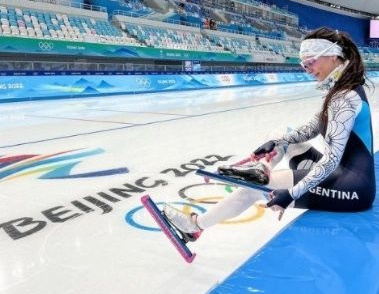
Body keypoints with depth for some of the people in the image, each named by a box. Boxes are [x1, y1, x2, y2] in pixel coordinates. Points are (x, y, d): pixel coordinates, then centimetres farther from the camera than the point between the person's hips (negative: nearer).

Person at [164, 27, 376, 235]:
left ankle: (197, 224, 2)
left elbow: (332, 159, -27)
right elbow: (311, 129, 13)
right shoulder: (342, 88, 8)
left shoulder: (345, 97, -22)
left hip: (353, 186, -9)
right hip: (345, 172, 9)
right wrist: (276, 142, 2)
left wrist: (292, 193, -30)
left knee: (259, 183, -10)